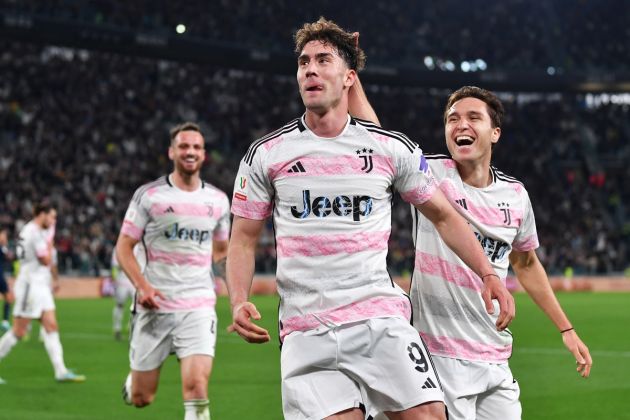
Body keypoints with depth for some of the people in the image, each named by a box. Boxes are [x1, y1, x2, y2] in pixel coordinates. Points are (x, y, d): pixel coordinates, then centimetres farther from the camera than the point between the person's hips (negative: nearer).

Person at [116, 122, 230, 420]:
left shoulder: (218, 200, 10)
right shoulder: (149, 195, 0)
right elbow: (123, 248, 0)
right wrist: (142, 286, -15)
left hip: (199, 306, 1)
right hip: (155, 306, -1)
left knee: (197, 386, -18)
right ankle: (134, 376, 44)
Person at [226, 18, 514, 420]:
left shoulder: (393, 148, 5)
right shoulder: (266, 154, 5)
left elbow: (444, 215, 15)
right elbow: (244, 239, 9)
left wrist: (488, 275, 5)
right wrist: (240, 302, -8)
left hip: (381, 316, 0)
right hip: (306, 331, 0)